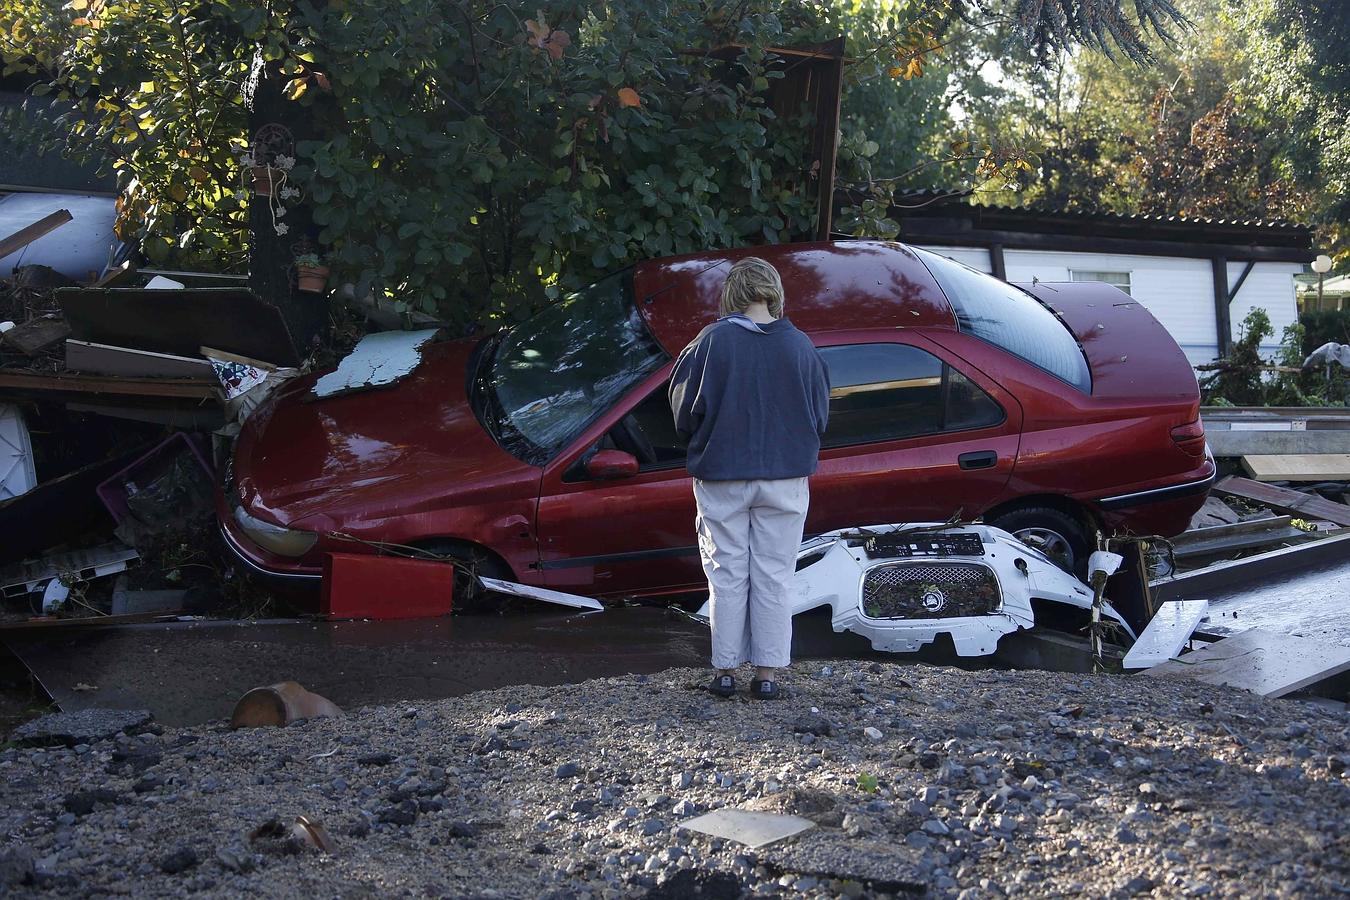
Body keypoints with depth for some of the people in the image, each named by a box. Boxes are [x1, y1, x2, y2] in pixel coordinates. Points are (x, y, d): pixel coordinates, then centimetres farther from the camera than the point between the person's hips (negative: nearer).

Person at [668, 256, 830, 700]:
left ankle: (725, 670, 12)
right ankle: (767, 673, 9)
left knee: (727, 576, 8)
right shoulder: (800, 346, -3)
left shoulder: (712, 341, -9)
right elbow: (820, 417, 5)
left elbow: (685, 412, -2)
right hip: (784, 479, 1)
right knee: (773, 578, 8)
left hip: (722, 478, -1)